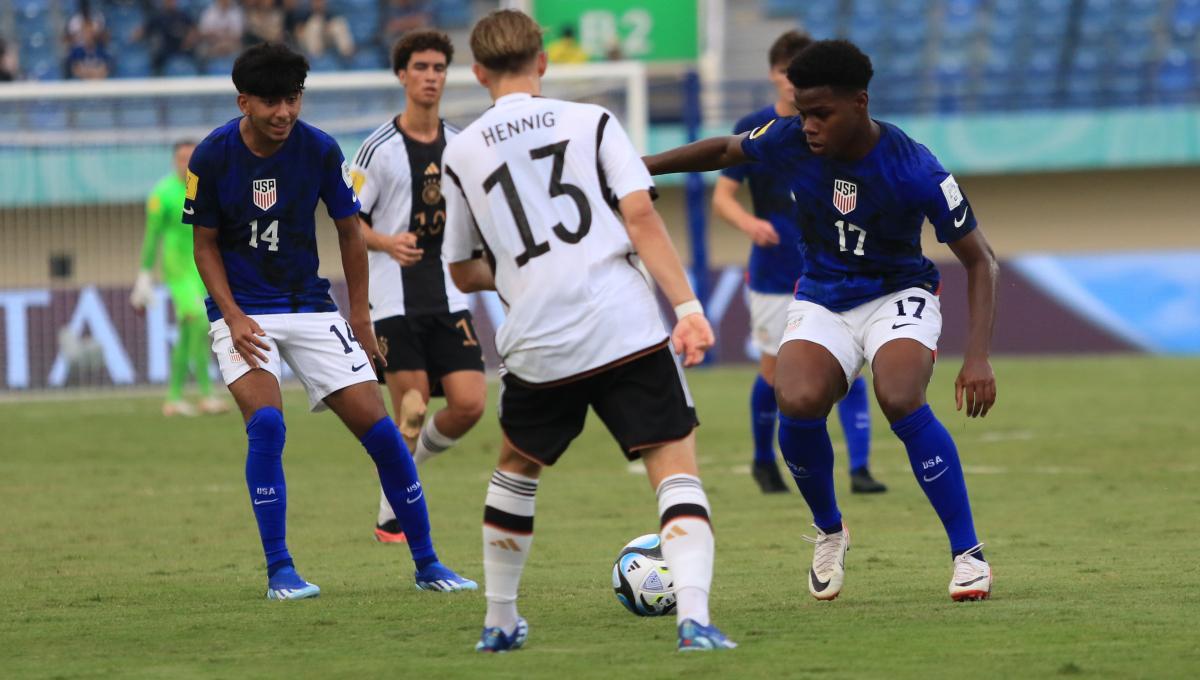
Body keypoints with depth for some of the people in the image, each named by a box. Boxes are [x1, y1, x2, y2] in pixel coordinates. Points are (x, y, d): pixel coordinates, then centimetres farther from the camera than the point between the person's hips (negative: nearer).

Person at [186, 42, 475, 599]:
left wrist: (360, 316, 6)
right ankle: (279, 571, -14)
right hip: (243, 312, -2)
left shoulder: (320, 151, -8)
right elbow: (206, 244, -1)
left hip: (310, 308, 2)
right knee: (266, 422, -25)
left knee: (378, 427, -5)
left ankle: (427, 564, 8)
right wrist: (234, 316, -14)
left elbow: (348, 231, 6)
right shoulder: (213, 156, -11)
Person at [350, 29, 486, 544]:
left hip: (450, 298, 4)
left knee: (470, 404, -8)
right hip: (396, 300, -4)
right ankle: (392, 517, 12)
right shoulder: (379, 148, -3)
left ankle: (409, 458, 21)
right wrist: (388, 242, -19)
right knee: (411, 413, -6)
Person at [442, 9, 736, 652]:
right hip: (626, 329, -2)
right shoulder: (591, 121, 6)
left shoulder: (461, 153, 11)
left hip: (538, 346, 2)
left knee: (516, 466, 26)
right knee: (676, 472, -1)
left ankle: (499, 620, 32)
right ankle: (694, 616, -22)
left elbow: (464, 273, 19)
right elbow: (640, 215, -6)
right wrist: (687, 305, -9)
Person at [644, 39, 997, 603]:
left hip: (899, 296, -3)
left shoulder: (914, 171, -23)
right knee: (797, 404, -27)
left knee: (900, 401, -33)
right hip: (821, 301, 3)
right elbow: (726, 150, 10)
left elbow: (979, 260, -14)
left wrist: (977, 359, -23)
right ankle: (828, 532, 3)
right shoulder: (790, 142, -14)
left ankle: (968, 555, -19)